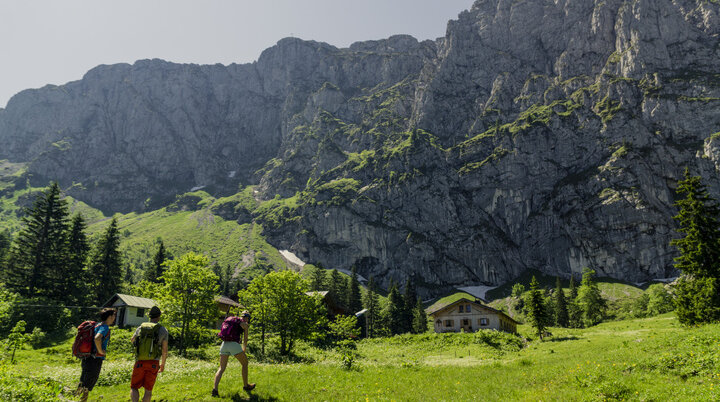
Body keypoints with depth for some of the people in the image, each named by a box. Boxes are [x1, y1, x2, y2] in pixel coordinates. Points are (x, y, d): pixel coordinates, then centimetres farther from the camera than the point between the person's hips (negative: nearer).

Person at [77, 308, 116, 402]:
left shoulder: (97, 325, 13)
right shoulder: (105, 327, -14)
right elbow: (97, 339, -35)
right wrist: (101, 351, -20)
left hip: (86, 359, 9)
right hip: (95, 360, -9)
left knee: (83, 383, 18)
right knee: (87, 387, 1)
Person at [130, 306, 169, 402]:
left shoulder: (140, 328, 5)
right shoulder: (163, 330, -3)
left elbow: (132, 340, 27)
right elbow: (164, 350, -2)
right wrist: (163, 364, 13)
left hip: (140, 362, 1)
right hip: (153, 363, -1)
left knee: (134, 388, 8)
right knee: (148, 389, 11)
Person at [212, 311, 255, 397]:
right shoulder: (245, 325, 6)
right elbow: (245, 340, 7)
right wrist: (244, 350, 26)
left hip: (224, 344, 5)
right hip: (234, 345, -5)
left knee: (221, 369, 6)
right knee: (245, 363, 16)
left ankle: (215, 389, -15)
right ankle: (245, 385, 26)